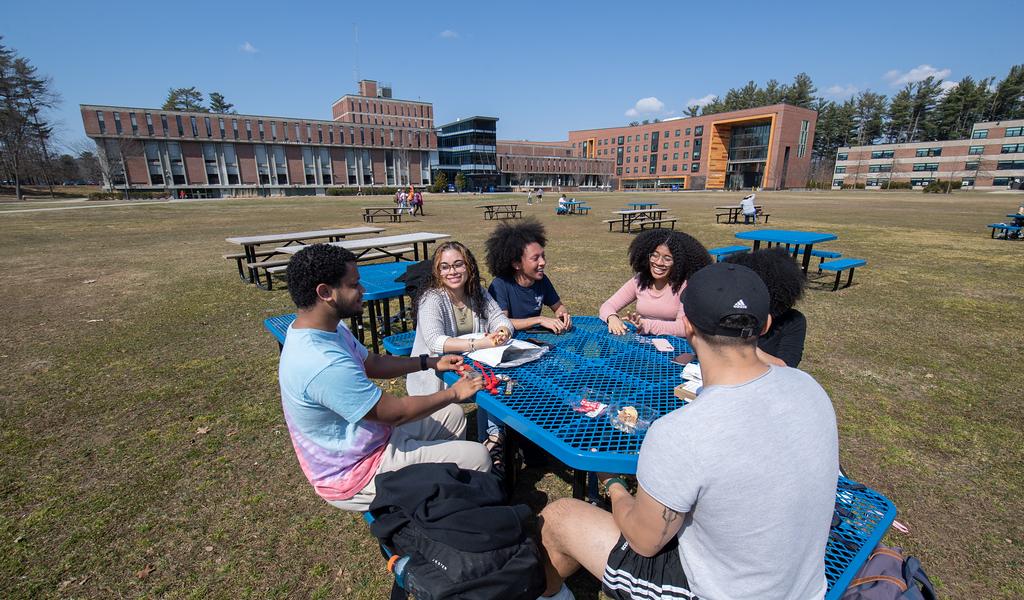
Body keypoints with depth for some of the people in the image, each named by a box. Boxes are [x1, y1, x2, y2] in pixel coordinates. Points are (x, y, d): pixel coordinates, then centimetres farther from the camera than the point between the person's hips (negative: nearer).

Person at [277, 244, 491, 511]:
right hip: (356, 474, -9)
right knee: (477, 457, -9)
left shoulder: (327, 328, -3)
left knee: (453, 415, 17)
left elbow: (372, 363, 11)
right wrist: (454, 393, -12)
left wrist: (430, 362, 4)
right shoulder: (324, 364, -35)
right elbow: (396, 412, -26)